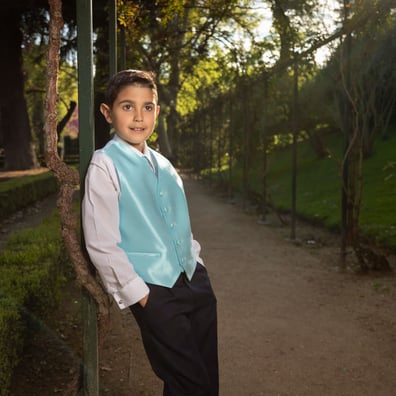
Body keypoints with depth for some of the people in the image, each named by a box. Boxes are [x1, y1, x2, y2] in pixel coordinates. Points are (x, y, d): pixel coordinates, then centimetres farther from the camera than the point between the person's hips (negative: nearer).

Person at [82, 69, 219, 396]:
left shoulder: (162, 164, 10)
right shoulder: (104, 166, -11)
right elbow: (100, 244, -14)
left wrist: (196, 261, 10)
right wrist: (136, 292, -12)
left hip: (195, 280, 7)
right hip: (155, 291, -6)